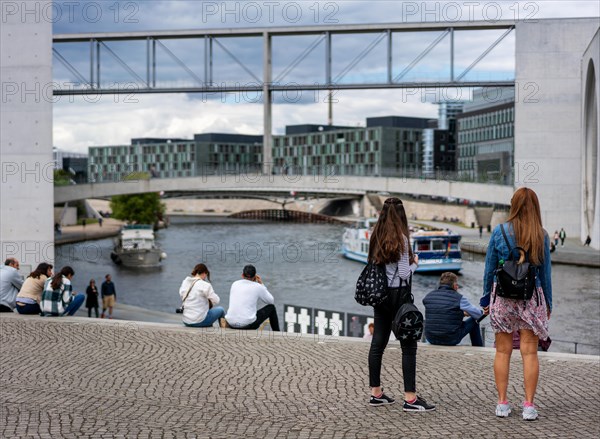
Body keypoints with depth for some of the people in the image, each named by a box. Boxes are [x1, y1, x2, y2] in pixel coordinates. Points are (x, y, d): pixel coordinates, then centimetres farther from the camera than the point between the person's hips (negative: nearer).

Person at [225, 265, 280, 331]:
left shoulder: (235, 284, 9)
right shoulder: (257, 286, -3)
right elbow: (271, 301, 12)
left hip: (231, 323, 5)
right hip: (248, 324, -5)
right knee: (271, 307, 17)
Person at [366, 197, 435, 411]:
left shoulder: (376, 237, 7)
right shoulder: (400, 239, -12)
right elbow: (404, 274, -15)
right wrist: (414, 263, 4)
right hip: (397, 295, -7)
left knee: (378, 343, 10)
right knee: (408, 346, -2)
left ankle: (376, 393, 16)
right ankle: (410, 398, -2)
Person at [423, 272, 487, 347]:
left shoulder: (428, 297, 3)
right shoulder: (459, 298, -11)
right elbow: (478, 315, -1)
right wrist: (482, 312, 25)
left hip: (431, 339, 5)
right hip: (450, 340, -5)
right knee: (474, 321, 18)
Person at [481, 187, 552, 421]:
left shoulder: (500, 231, -3)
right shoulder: (542, 236, -2)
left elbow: (489, 268, 1)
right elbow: (545, 273, 4)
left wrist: (486, 297, 11)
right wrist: (548, 303, 14)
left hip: (502, 296, 0)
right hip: (531, 298, 0)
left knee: (503, 351, 8)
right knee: (529, 352, 5)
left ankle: (502, 403, 12)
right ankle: (529, 405, 6)